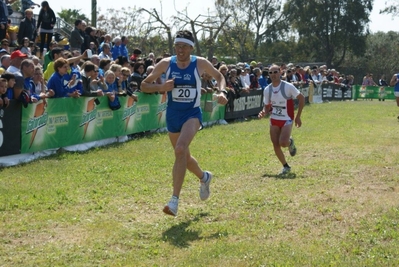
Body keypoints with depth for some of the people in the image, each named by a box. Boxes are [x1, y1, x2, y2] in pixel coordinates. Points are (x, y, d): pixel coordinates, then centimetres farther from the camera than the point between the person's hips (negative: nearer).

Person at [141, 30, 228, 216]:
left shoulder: (200, 63, -8)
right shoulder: (166, 64, -5)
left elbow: (219, 76, 10)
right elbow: (144, 85, 0)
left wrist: (222, 92, -10)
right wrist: (161, 87, -19)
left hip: (192, 114, -4)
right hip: (173, 115, 4)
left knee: (180, 150, -27)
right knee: (184, 156, 17)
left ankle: (175, 200, -25)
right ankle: (204, 177, 51)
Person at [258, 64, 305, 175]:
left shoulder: (288, 87, -14)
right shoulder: (267, 89, 0)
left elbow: (301, 98, -8)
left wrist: (298, 116, -10)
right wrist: (264, 112, -14)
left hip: (287, 120, -5)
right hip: (274, 120, 5)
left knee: (282, 143, -21)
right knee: (276, 145, 0)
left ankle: (290, 142, 17)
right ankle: (286, 167, 18)